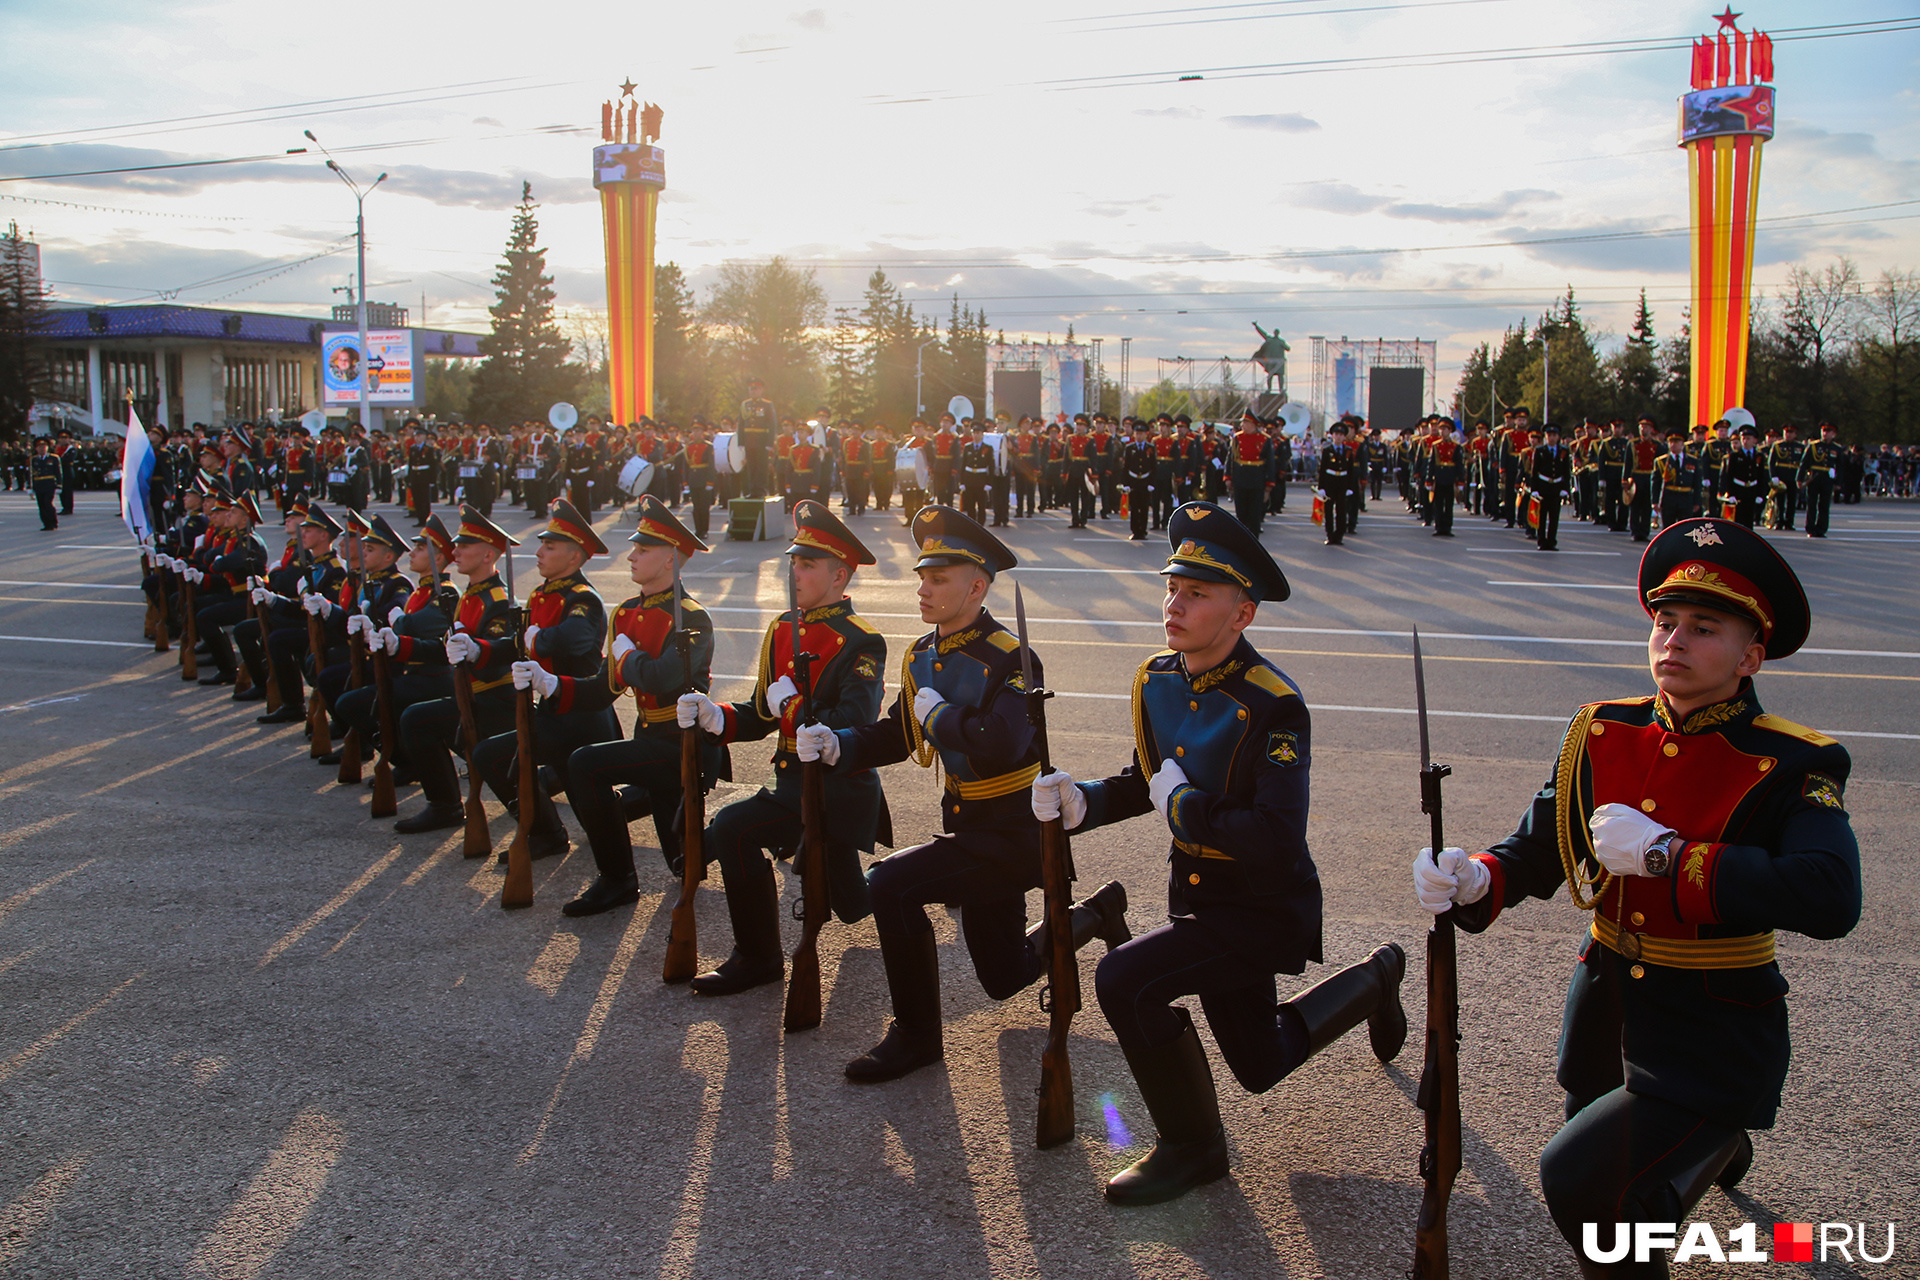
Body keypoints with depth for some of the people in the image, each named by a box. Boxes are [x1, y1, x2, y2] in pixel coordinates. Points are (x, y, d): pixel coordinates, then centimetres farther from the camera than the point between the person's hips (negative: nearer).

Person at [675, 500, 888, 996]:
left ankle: (759, 957, -12)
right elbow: (762, 715, 12)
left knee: (734, 828, -27)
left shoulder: (862, 643, -14)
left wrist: (794, 704, -19)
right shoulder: (782, 629, 10)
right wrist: (716, 716, -6)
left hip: (841, 787, -8)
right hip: (793, 779, 8)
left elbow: (854, 726, -25)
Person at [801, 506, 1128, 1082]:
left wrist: (938, 712, -24)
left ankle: (917, 1034, -8)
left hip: (1015, 834, -9)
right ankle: (1096, 912, 43)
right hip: (970, 829, 9)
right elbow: (897, 733, 13)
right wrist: (836, 745, -5)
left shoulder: (1009, 661, -22)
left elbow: (1000, 747, -39)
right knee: (1005, 978, 19)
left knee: (891, 884, -25)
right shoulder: (922, 656, 4)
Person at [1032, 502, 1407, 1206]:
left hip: (1266, 914, -8)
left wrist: (1184, 807, -25)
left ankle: (1192, 1146, -2)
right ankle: (1373, 980, 49)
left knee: (1125, 981, -25)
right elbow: (1147, 782, 11)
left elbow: (1278, 840, -34)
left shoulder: (1272, 706, -27)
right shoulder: (1156, 680, -3)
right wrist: (1083, 803, -7)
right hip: (1199, 898, 8)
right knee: (1262, 1064, 23)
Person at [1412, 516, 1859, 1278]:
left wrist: (1664, 854, -32)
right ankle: (1713, 1147, 60)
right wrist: (1471, 883, -20)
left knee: (1582, 1182, -21)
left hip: (1714, 1036, -6)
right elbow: (1535, 852, 2)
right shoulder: (1604, 734, -2)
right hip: (1606, 1006, 6)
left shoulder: (1790, 766, -17)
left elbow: (1832, 900, -33)